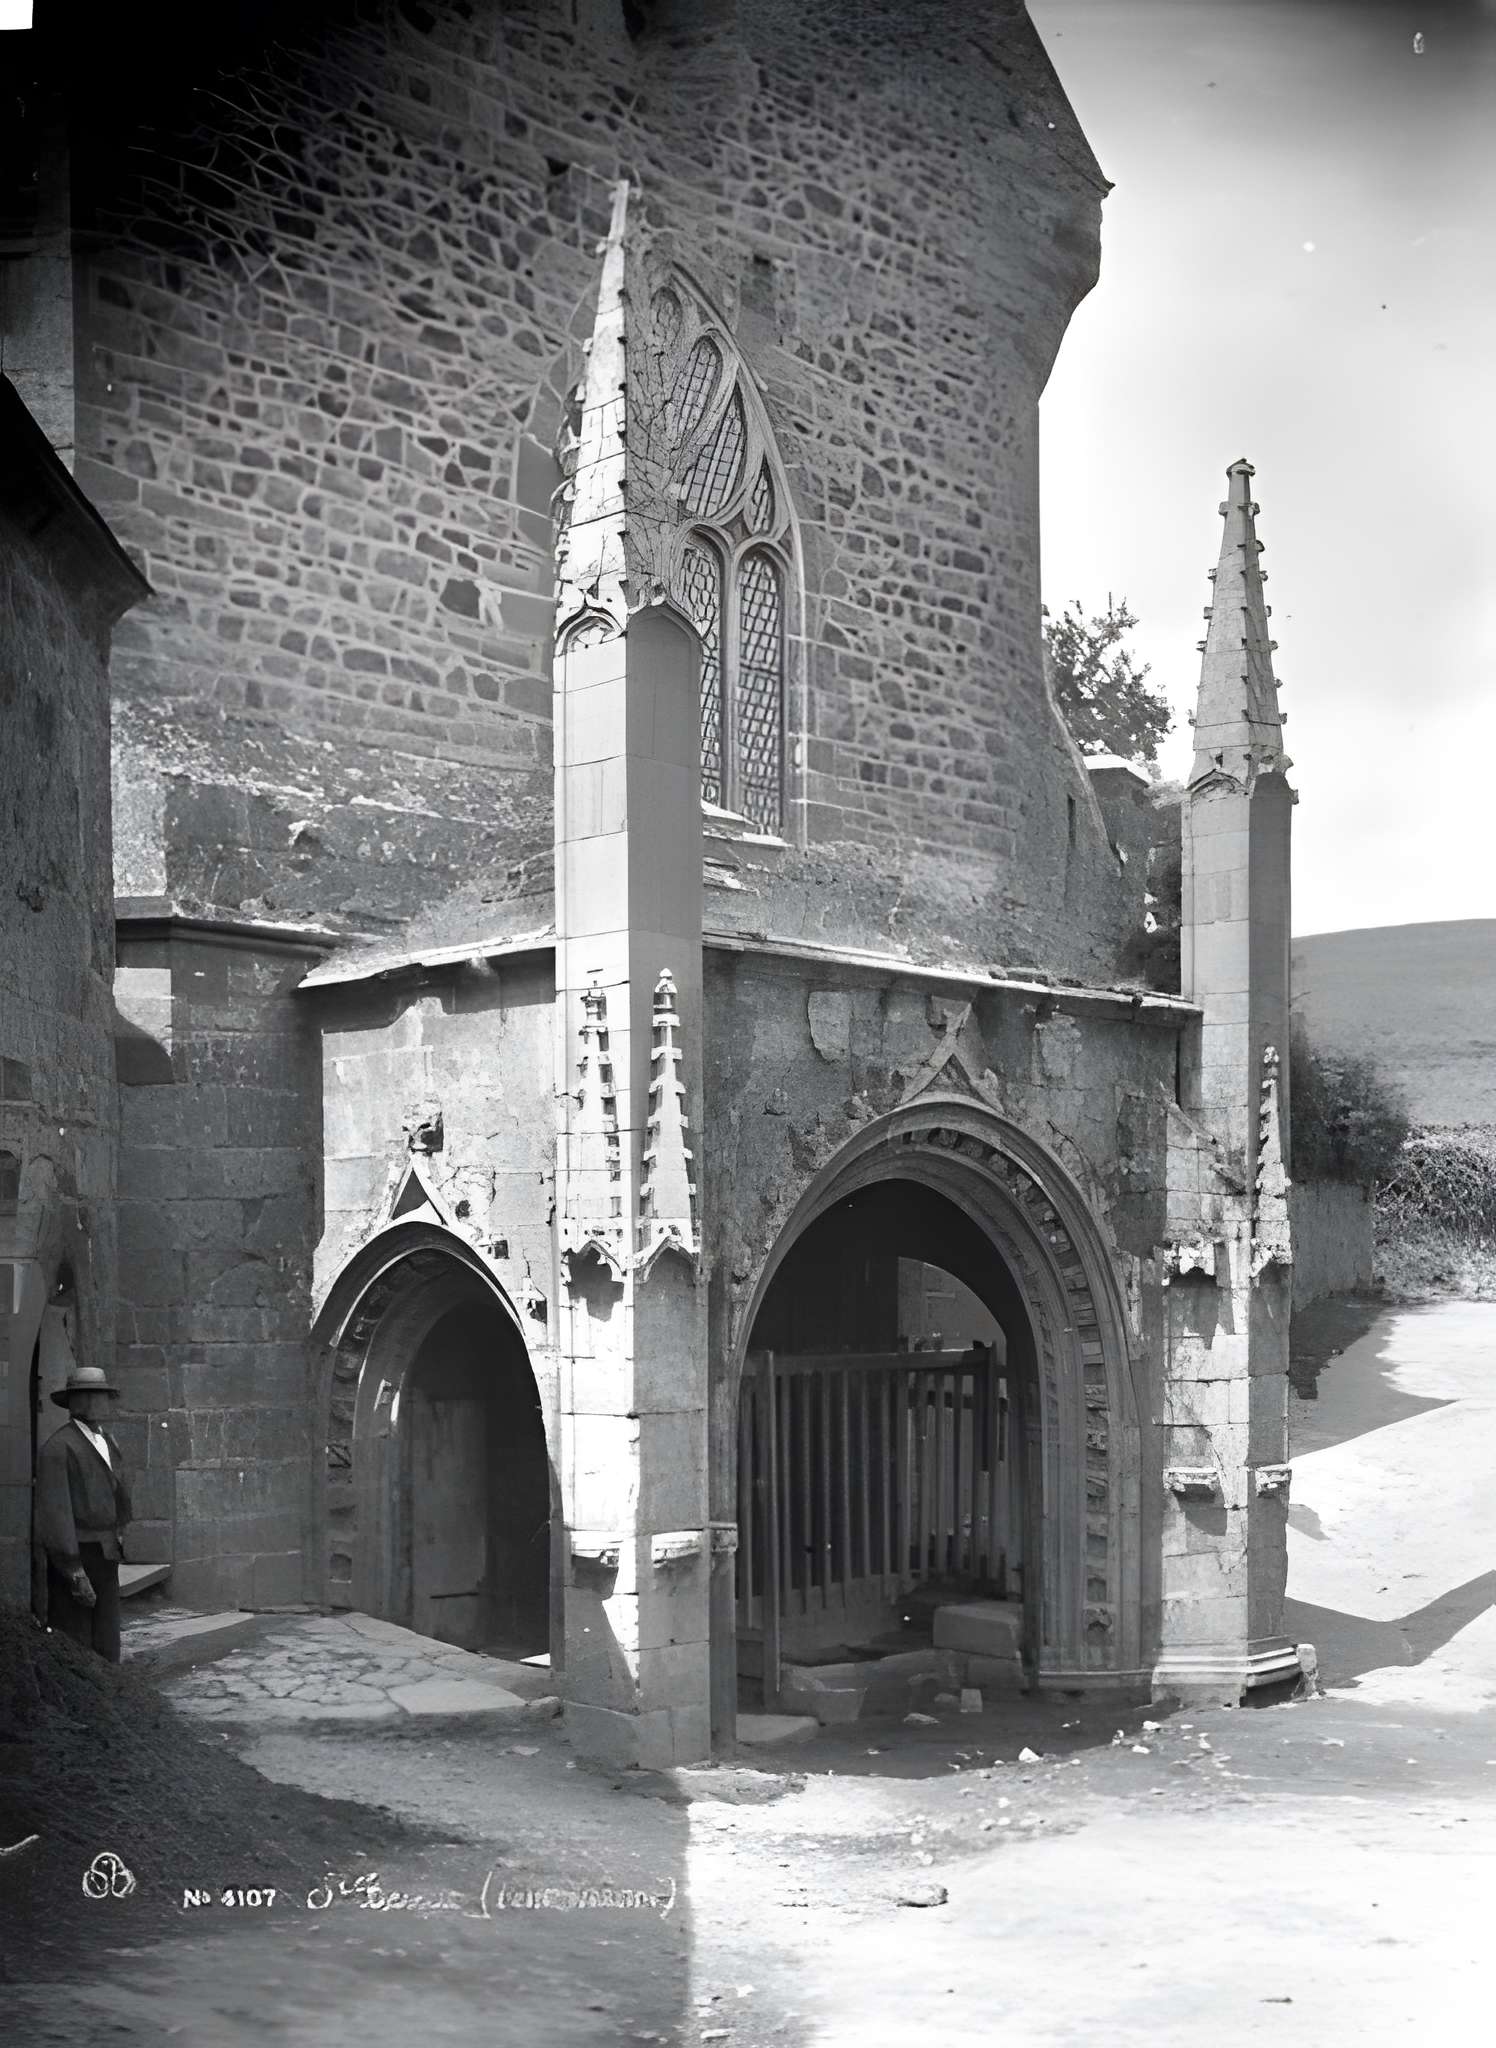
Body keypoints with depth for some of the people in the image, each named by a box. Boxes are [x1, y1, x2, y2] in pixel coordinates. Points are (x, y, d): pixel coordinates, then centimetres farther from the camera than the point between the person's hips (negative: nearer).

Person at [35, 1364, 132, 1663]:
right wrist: (75, 1573, -20)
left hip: (106, 1557, 8)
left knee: (106, 1648, 9)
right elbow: (55, 1512, -17)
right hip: (73, 1557, -8)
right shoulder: (58, 1447, -11)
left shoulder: (108, 1444, 14)